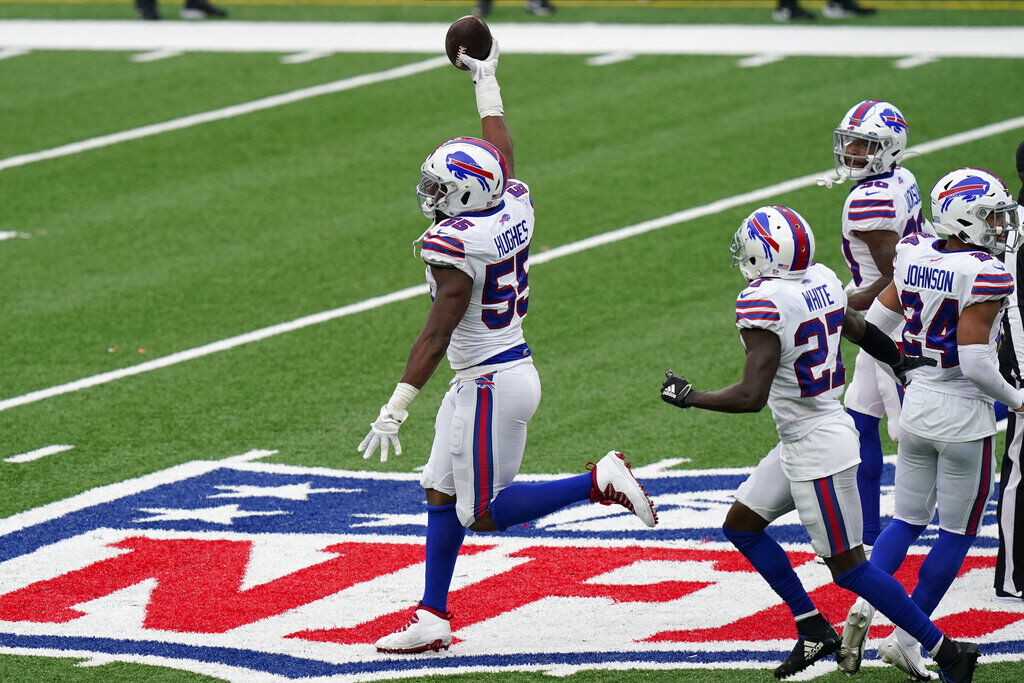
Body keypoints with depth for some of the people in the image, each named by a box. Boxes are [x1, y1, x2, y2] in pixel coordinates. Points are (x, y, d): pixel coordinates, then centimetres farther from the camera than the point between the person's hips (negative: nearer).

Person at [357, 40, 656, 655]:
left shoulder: (455, 245, -22)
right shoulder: (514, 209, 0)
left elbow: (437, 334, -23)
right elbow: (503, 157, 20)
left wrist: (396, 408, -21)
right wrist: (487, 80, 31)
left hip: (491, 385, -10)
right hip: (514, 370, 10)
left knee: (484, 512, 0)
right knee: (441, 496, 14)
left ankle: (600, 482, -4)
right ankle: (432, 621, 17)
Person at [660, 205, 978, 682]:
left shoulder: (764, 304, -23)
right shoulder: (822, 282, 2)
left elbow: (751, 397, -25)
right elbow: (859, 331, 20)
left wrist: (687, 397, -12)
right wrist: (900, 362, 38)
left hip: (817, 449, -9)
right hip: (800, 445, 9)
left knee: (848, 566, -1)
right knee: (741, 525, 18)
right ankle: (813, 629, 20)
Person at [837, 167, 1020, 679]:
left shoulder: (915, 257, -1)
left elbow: (876, 322, 6)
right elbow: (976, 364, -23)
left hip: (916, 404, 6)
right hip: (963, 412, -6)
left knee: (908, 520, 18)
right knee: (957, 534, 9)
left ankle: (863, 604, -4)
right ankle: (906, 638, 10)